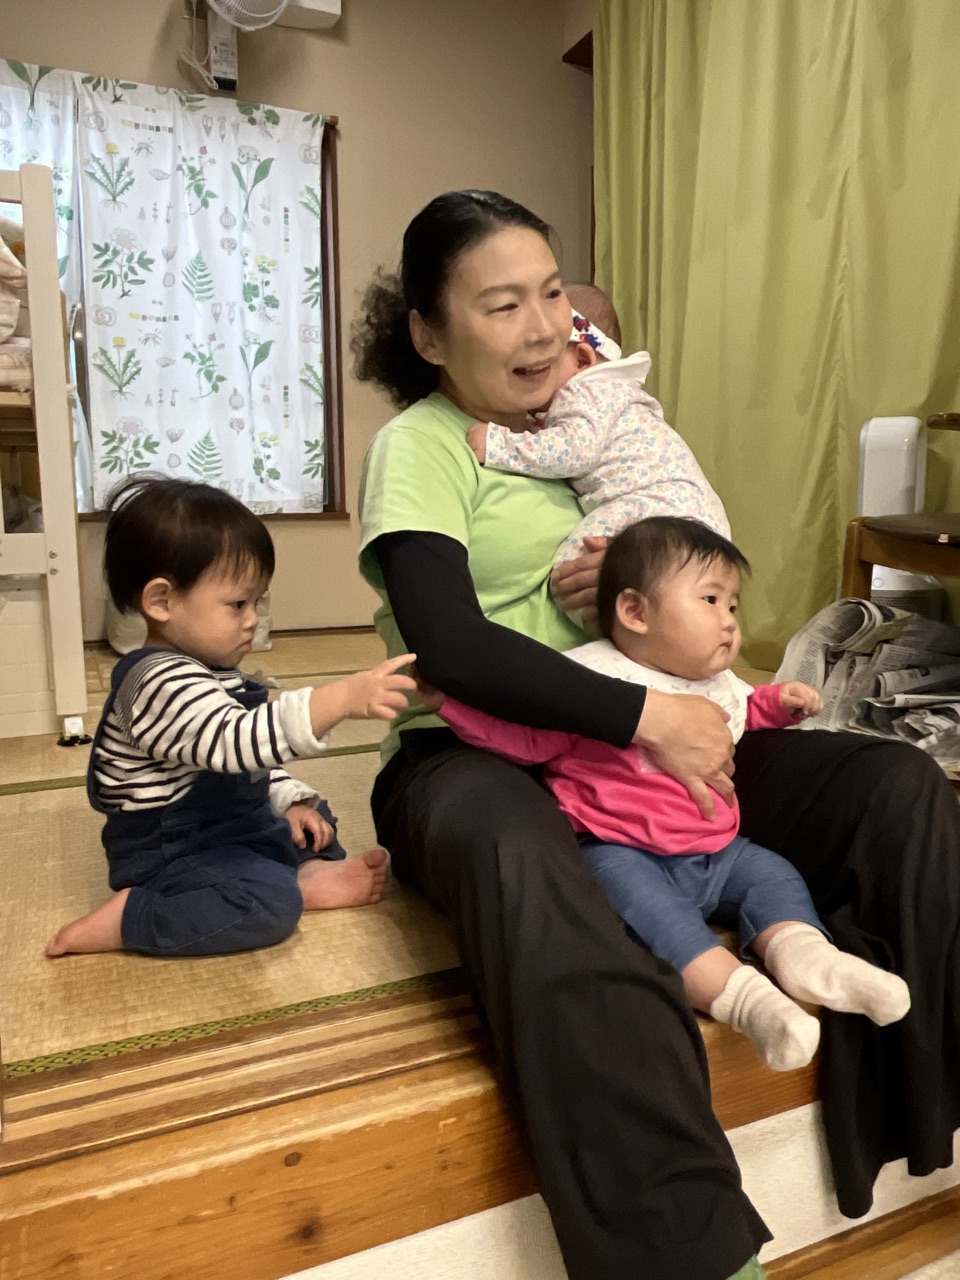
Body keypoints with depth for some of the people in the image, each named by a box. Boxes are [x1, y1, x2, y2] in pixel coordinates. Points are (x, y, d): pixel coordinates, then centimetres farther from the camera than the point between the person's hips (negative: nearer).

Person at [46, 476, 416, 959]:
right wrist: (340, 698, -48)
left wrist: (292, 801, 4)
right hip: (168, 853, -10)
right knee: (271, 903, -30)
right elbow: (238, 741, -41)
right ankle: (120, 921, -19)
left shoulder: (209, 670, 10)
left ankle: (308, 872, -7)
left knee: (315, 816, 22)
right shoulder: (162, 682, -25)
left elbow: (248, 760, 18)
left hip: (225, 825, 10)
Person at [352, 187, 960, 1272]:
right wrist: (645, 716, -21)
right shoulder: (418, 446, -4)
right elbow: (452, 648, -19)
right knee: (523, 865, -42)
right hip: (469, 758, -6)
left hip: (633, 742, 7)